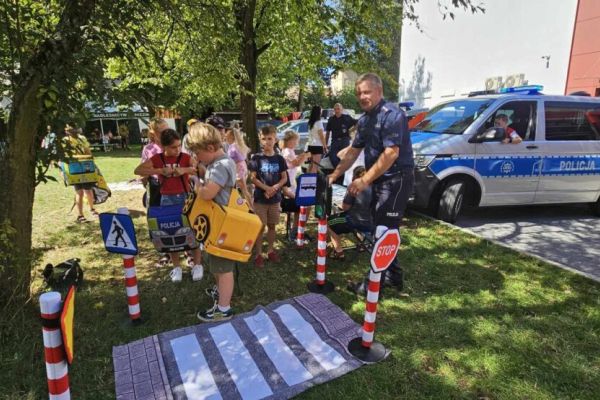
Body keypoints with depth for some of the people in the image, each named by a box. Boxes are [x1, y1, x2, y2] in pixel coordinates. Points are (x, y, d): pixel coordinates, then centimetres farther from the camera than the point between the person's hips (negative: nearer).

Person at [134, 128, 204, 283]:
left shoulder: (186, 157, -5)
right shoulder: (157, 159, 0)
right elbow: (137, 170, -7)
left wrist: (184, 170, -26)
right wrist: (160, 171, -17)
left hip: (185, 197, -1)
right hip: (167, 199, 2)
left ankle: (197, 265, 18)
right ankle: (176, 267, 23)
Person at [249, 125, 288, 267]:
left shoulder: (279, 158, 2)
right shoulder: (256, 158, -5)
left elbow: (284, 178, 3)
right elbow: (253, 178, -8)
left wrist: (275, 188, -15)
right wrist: (266, 188, -19)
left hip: (275, 198, 3)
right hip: (260, 198, -2)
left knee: (272, 225, 14)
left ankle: (270, 250, 29)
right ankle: (258, 254, 14)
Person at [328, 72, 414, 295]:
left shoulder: (392, 115, -16)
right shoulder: (365, 120, 12)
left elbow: (391, 153, -25)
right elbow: (354, 150, 15)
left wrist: (365, 180, -26)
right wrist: (335, 175, 7)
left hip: (396, 180, -9)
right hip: (380, 180, 9)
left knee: (384, 232, -5)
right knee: (382, 230, 14)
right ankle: (393, 276, 28)